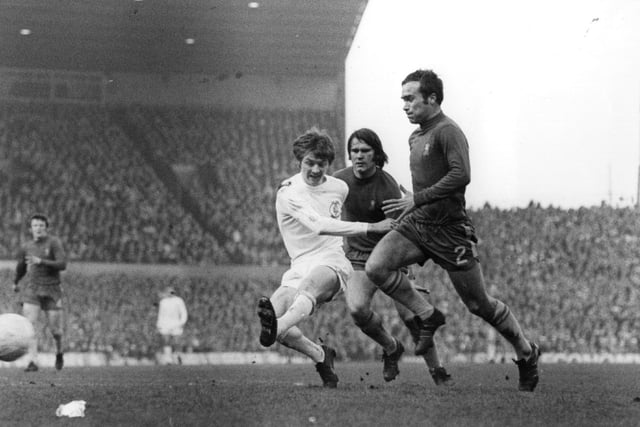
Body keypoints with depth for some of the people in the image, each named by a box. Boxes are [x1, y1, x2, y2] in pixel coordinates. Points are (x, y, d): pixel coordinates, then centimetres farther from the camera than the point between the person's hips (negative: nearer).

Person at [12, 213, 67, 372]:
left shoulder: (54, 242, -7)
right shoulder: (26, 247, 7)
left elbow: (62, 264, -17)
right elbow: (21, 266, 26)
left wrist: (41, 261, -27)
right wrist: (16, 282, 41)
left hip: (52, 291, -2)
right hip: (31, 290, 3)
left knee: (55, 329, 2)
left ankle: (59, 352, 34)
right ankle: (32, 362, -17)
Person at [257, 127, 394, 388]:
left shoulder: (340, 188, 11)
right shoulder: (288, 192, -6)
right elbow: (318, 225, -22)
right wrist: (370, 227, -25)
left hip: (332, 262, -1)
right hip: (300, 267, 1)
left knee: (308, 286, -37)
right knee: (276, 309, -25)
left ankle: (276, 328, -70)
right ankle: (320, 356, -2)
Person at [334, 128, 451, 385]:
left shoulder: (387, 187, -18)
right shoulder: (340, 180, -4)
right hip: (357, 258, 3)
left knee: (411, 317, -14)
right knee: (357, 309, -23)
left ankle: (438, 373, 3)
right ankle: (391, 349, 6)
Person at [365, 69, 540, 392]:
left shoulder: (448, 132, -13)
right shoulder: (416, 137, 14)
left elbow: (461, 175, -27)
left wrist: (417, 199, -25)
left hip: (449, 229, -7)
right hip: (416, 223, 8)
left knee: (478, 304, 1)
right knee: (375, 267, -17)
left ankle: (527, 354, 21)